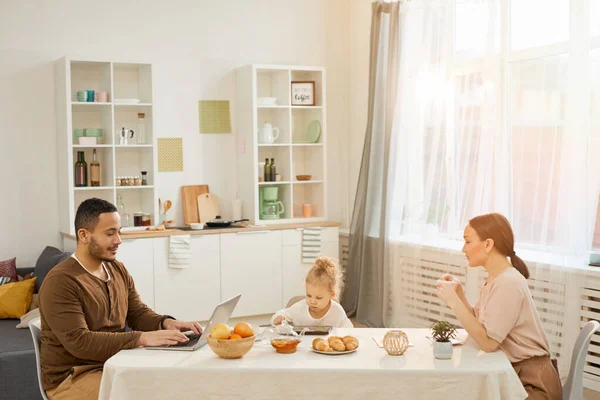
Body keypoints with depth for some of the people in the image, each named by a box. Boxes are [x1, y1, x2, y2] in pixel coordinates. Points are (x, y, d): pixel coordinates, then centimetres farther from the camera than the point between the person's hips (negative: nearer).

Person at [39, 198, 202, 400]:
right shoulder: (60, 282, -18)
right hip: (72, 377, -7)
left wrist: (166, 322, -11)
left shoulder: (118, 270, 7)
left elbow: (138, 313, 12)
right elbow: (78, 342, -26)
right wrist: (142, 338, -32)